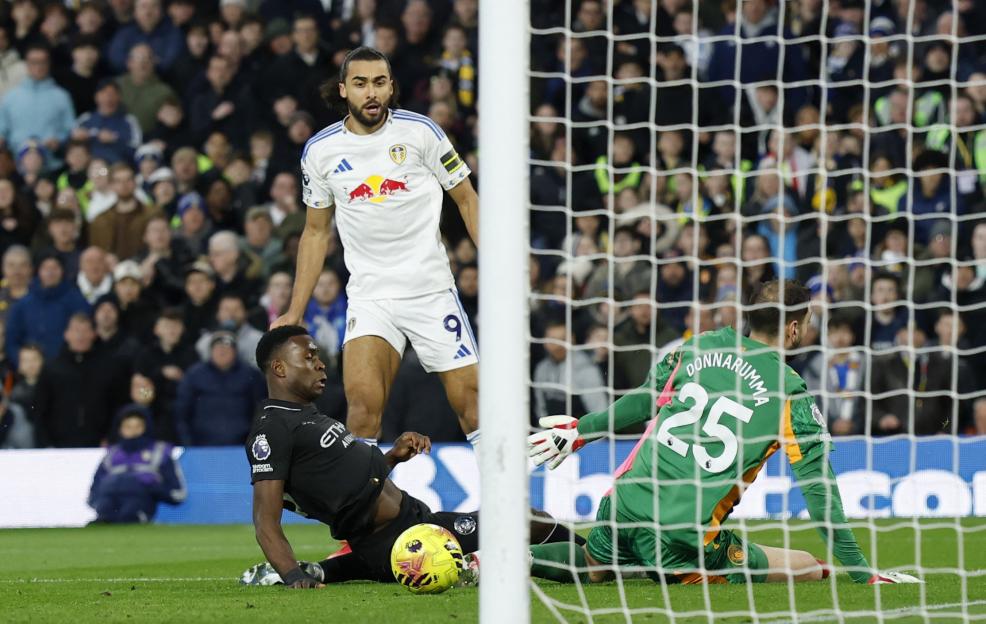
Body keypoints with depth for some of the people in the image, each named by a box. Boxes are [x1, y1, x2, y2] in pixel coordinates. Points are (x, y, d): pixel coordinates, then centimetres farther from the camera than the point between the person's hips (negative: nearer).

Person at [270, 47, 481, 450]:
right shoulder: (320, 151, 5)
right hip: (369, 294, 1)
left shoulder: (419, 132, -2)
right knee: (363, 400, -20)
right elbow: (316, 232, 16)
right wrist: (295, 313, 13)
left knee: (470, 397, -4)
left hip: (431, 289, -1)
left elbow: (466, 199, 6)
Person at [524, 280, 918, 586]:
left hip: (625, 502, 5)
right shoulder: (789, 394, -5)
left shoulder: (701, 345, 7)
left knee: (593, 567, 35)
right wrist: (861, 572, 2)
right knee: (808, 566, 0)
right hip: (683, 533, -5)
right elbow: (818, 486, -4)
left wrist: (581, 429, 34)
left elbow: (644, 402, 18)